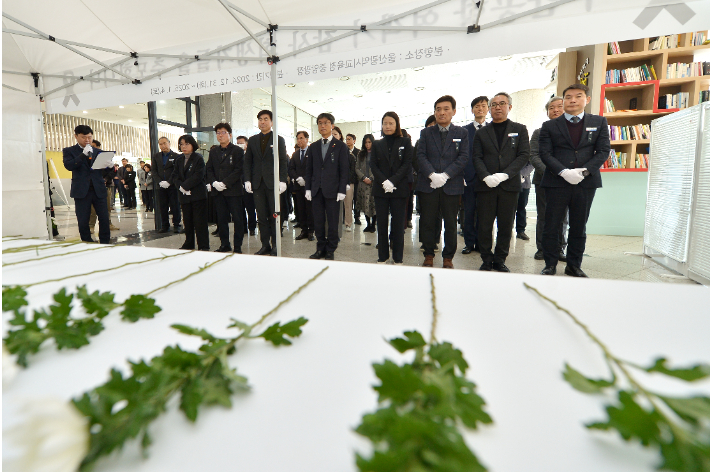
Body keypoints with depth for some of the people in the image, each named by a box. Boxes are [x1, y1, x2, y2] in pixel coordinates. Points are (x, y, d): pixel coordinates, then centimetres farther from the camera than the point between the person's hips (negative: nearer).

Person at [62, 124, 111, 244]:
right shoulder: (69, 151, 8)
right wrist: (83, 154, -17)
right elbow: (68, 166, -9)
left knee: (104, 218, -2)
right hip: (81, 191, -1)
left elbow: (104, 171, 9)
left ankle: (105, 243, 7)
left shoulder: (98, 151, 14)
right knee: (83, 221, 2)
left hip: (98, 189, 2)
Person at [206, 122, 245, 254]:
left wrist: (225, 183, -15)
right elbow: (209, 170, 13)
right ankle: (224, 244, 17)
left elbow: (239, 170, -8)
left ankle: (237, 246, 6)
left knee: (237, 219, -2)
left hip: (233, 190, -5)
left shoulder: (237, 150, 0)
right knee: (221, 219, 8)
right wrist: (214, 183, -6)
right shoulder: (213, 152, 16)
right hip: (218, 191, 5)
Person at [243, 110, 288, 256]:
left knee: (274, 216, 2)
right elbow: (247, 161, 12)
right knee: (261, 216, 5)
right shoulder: (253, 140, 14)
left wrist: (282, 181, -10)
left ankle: (275, 245, 10)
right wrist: (247, 180, 2)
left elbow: (283, 162, 0)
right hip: (257, 184, 3)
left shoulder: (279, 140, 4)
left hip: (273, 183, -3)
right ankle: (265, 245, 13)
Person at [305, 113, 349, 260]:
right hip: (316, 190, 4)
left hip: (332, 190, -3)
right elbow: (309, 169, 13)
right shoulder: (313, 147, 14)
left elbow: (344, 170, -2)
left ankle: (331, 251, 14)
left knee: (332, 222, 2)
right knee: (318, 221, 6)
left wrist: (341, 190, -9)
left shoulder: (340, 146, 3)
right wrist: (308, 188, 4)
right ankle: (321, 248, 18)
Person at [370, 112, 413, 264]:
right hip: (380, 189, 2)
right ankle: (382, 256, 12)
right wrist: (384, 181, -12)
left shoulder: (405, 142, 7)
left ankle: (398, 258, 8)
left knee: (398, 224, 0)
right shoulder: (377, 144, 12)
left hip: (399, 189, -2)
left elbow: (407, 164, -2)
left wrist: (393, 181, -14)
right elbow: (373, 165, 4)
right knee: (382, 223, 4)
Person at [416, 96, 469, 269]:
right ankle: (428, 255, 16)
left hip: (452, 185, 0)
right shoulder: (426, 132, 12)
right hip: (428, 184, 1)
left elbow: (463, 157, 0)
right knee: (428, 222, 3)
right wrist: (432, 175, -15)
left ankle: (448, 257, 17)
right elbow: (421, 155, 1)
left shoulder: (461, 133, 10)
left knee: (450, 224, 4)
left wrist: (445, 175, -14)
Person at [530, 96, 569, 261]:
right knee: (543, 217, 5)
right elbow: (533, 156, -1)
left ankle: (559, 249, 15)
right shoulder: (539, 132, 8)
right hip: (543, 180, 0)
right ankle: (542, 249, 14)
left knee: (562, 217, 5)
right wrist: (548, 171, -16)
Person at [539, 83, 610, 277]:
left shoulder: (599, 122, 11)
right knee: (551, 226, 0)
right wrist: (564, 172, -16)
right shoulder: (549, 126, 6)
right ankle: (550, 265, 11)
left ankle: (574, 265, 19)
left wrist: (585, 171, -12)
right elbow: (545, 153, -3)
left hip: (586, 183, 2)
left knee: (579, 227, 8)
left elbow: (604, 150, 4)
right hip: (556, 182, -1)